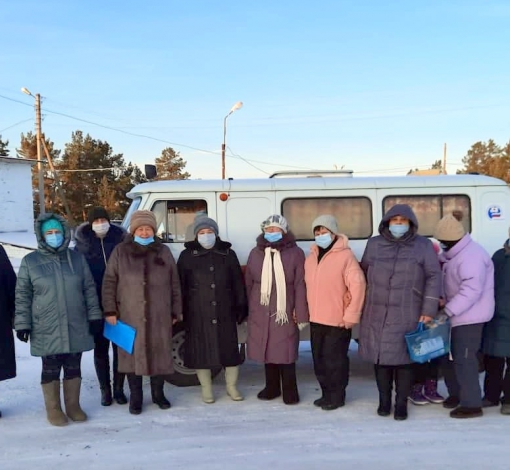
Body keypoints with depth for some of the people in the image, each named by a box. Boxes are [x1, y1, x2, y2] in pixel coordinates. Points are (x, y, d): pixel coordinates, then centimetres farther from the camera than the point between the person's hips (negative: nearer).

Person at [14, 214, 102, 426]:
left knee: (73, 368, 12)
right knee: (51, 370, 8)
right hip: (46, 330, -2)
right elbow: (22, 295, 1)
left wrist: (94, 316, 4)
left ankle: (73, 405, 27)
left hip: (76, 327, 2)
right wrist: (23, 324, -4)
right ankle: (53, 409, 23)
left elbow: (89, 290, 8)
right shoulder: (30, 262, 0)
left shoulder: (77, 258, 5)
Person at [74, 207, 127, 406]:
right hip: (95, 305, 0)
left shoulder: (120, 239, 0)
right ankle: (105, 390, 20)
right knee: (100, 348, 9)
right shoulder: (83, 242, 2)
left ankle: (119, 389, 20)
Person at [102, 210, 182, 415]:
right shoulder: (120, 252, 2)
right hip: (130, 316, -1)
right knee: (133, 354, 5)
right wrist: (110, 310, -5)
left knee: (160, 354, 9)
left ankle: (158, 393, 27)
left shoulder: (164, 252, 6)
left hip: (160, 316, 2)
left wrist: (176, 311, 6)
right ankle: (135, 397, 20)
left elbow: (175, 284, 8)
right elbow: (109, 282, 1)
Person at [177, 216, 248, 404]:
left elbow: (238, 283, 6)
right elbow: (180, 285, 1)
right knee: (201, 350, 5)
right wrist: (180, 311, -4)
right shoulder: (187, 255, 2)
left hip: (225, 313, 1)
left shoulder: (228, 253, 6)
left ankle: (232, 387, 24)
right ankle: (206, 389, 22)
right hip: (198, 314, -1)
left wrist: (241, 308, 3)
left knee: (230, 349, 6)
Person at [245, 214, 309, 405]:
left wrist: (300, 313, -10)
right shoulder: (255, 253, 9)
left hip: (285, 313, -4)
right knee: (267, 350, 13)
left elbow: (300, 285, -6)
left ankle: (289, 390, 17)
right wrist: (247, 310, 8)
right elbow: (248, 283, 11)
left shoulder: (295, 253, -3)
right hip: (260, 313, 4)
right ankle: (272, 387, 29)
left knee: (286, 351, 1)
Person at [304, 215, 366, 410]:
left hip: (337, 320, -7)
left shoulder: (345, 256, -12)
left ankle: (336, 396, 16)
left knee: (335, 359, 0)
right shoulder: (311, 258, 11)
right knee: (319, 359, 14)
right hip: (316, 320, 7)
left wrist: (351, 316, -17)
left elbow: (358, 285, -17)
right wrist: (308, 312, 10)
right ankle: (327, 393, 29)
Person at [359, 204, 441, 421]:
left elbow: (434, 277, -1)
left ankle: (401, 403, 18)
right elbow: (364, 273, 14)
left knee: (403, 358, 4)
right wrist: (363, 305, 11)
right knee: (381, 358, 9)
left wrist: (429, 310, -7)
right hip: (377, 314, 2)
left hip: (407, 315, -2)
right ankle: (384, 400, 25)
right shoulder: (374, 244, 7)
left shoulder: (423, 246, 1)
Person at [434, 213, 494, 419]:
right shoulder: (454, 253, 11)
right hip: (459, 315, 10)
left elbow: (471, 290, -30)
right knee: (451, 355, 18)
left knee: (464, 359, -6)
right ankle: (456, 393, 34)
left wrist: (448, 310, -28)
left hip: (469, 317, -10)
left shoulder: (471, 256, -23)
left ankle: (472, 404, 4)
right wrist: (446, 304, 4)